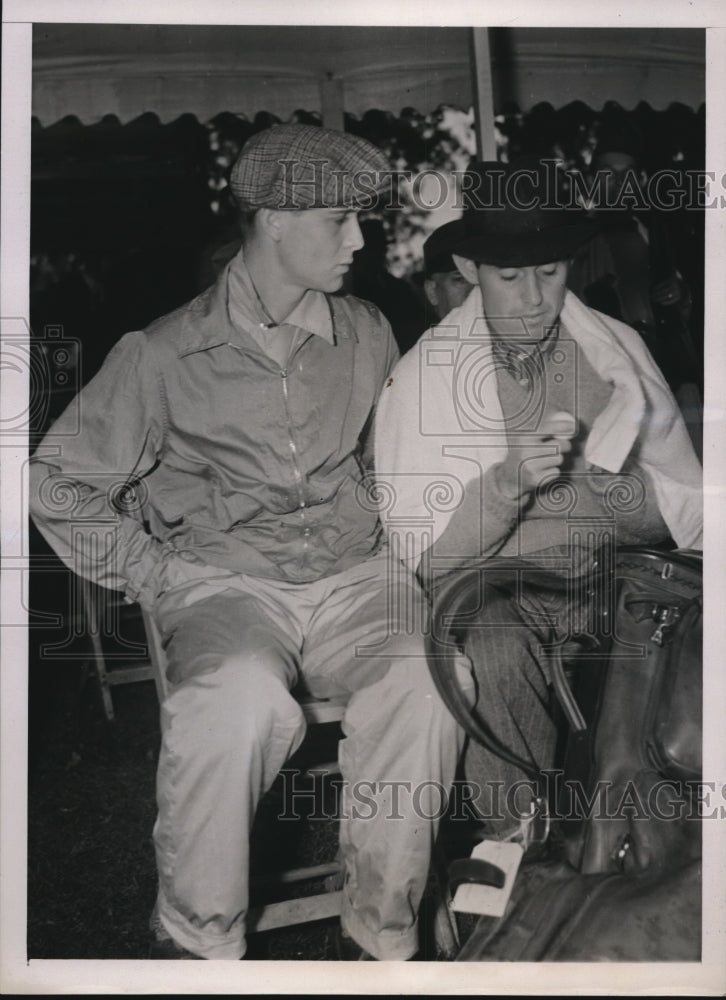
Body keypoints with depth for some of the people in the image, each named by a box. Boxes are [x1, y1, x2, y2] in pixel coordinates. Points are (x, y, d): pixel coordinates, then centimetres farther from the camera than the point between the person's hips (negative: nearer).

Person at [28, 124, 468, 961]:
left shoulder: (367, 335, 12)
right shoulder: (165, 356, -1)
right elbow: (57, 485, 3)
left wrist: (399, 536, 10)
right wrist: (160, 577, -3)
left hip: (356, 578, 3)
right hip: (225, 585, -3)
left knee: (426, 684, -29)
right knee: (240, 698, -36)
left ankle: (379, 933, -9)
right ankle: (196, 940, -12)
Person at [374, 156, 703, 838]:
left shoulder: (616, 351, 4)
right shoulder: (421, 378, -4)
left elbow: (683, 508, 2)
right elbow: (422, 557, -8)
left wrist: (567, 478, -17)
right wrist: (509, 480, -26)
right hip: (487, 585, -2)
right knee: (494, 652, -34)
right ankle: (523, 844, -9)